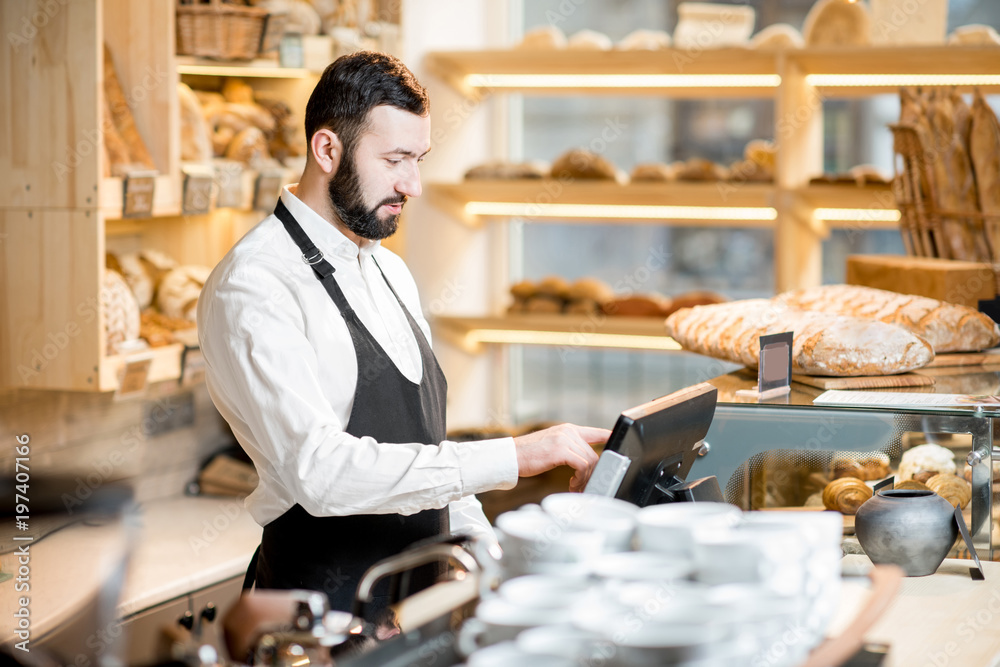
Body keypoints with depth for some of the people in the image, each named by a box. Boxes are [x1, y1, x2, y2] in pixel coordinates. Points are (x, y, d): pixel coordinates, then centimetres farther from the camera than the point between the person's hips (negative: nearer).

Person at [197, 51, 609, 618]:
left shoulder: (391, 272, 18)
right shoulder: (252, 289, -12)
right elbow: (320, 470, -24)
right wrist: (514, 457, -25)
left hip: (427, 592, 8)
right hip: (329, 608, -8)